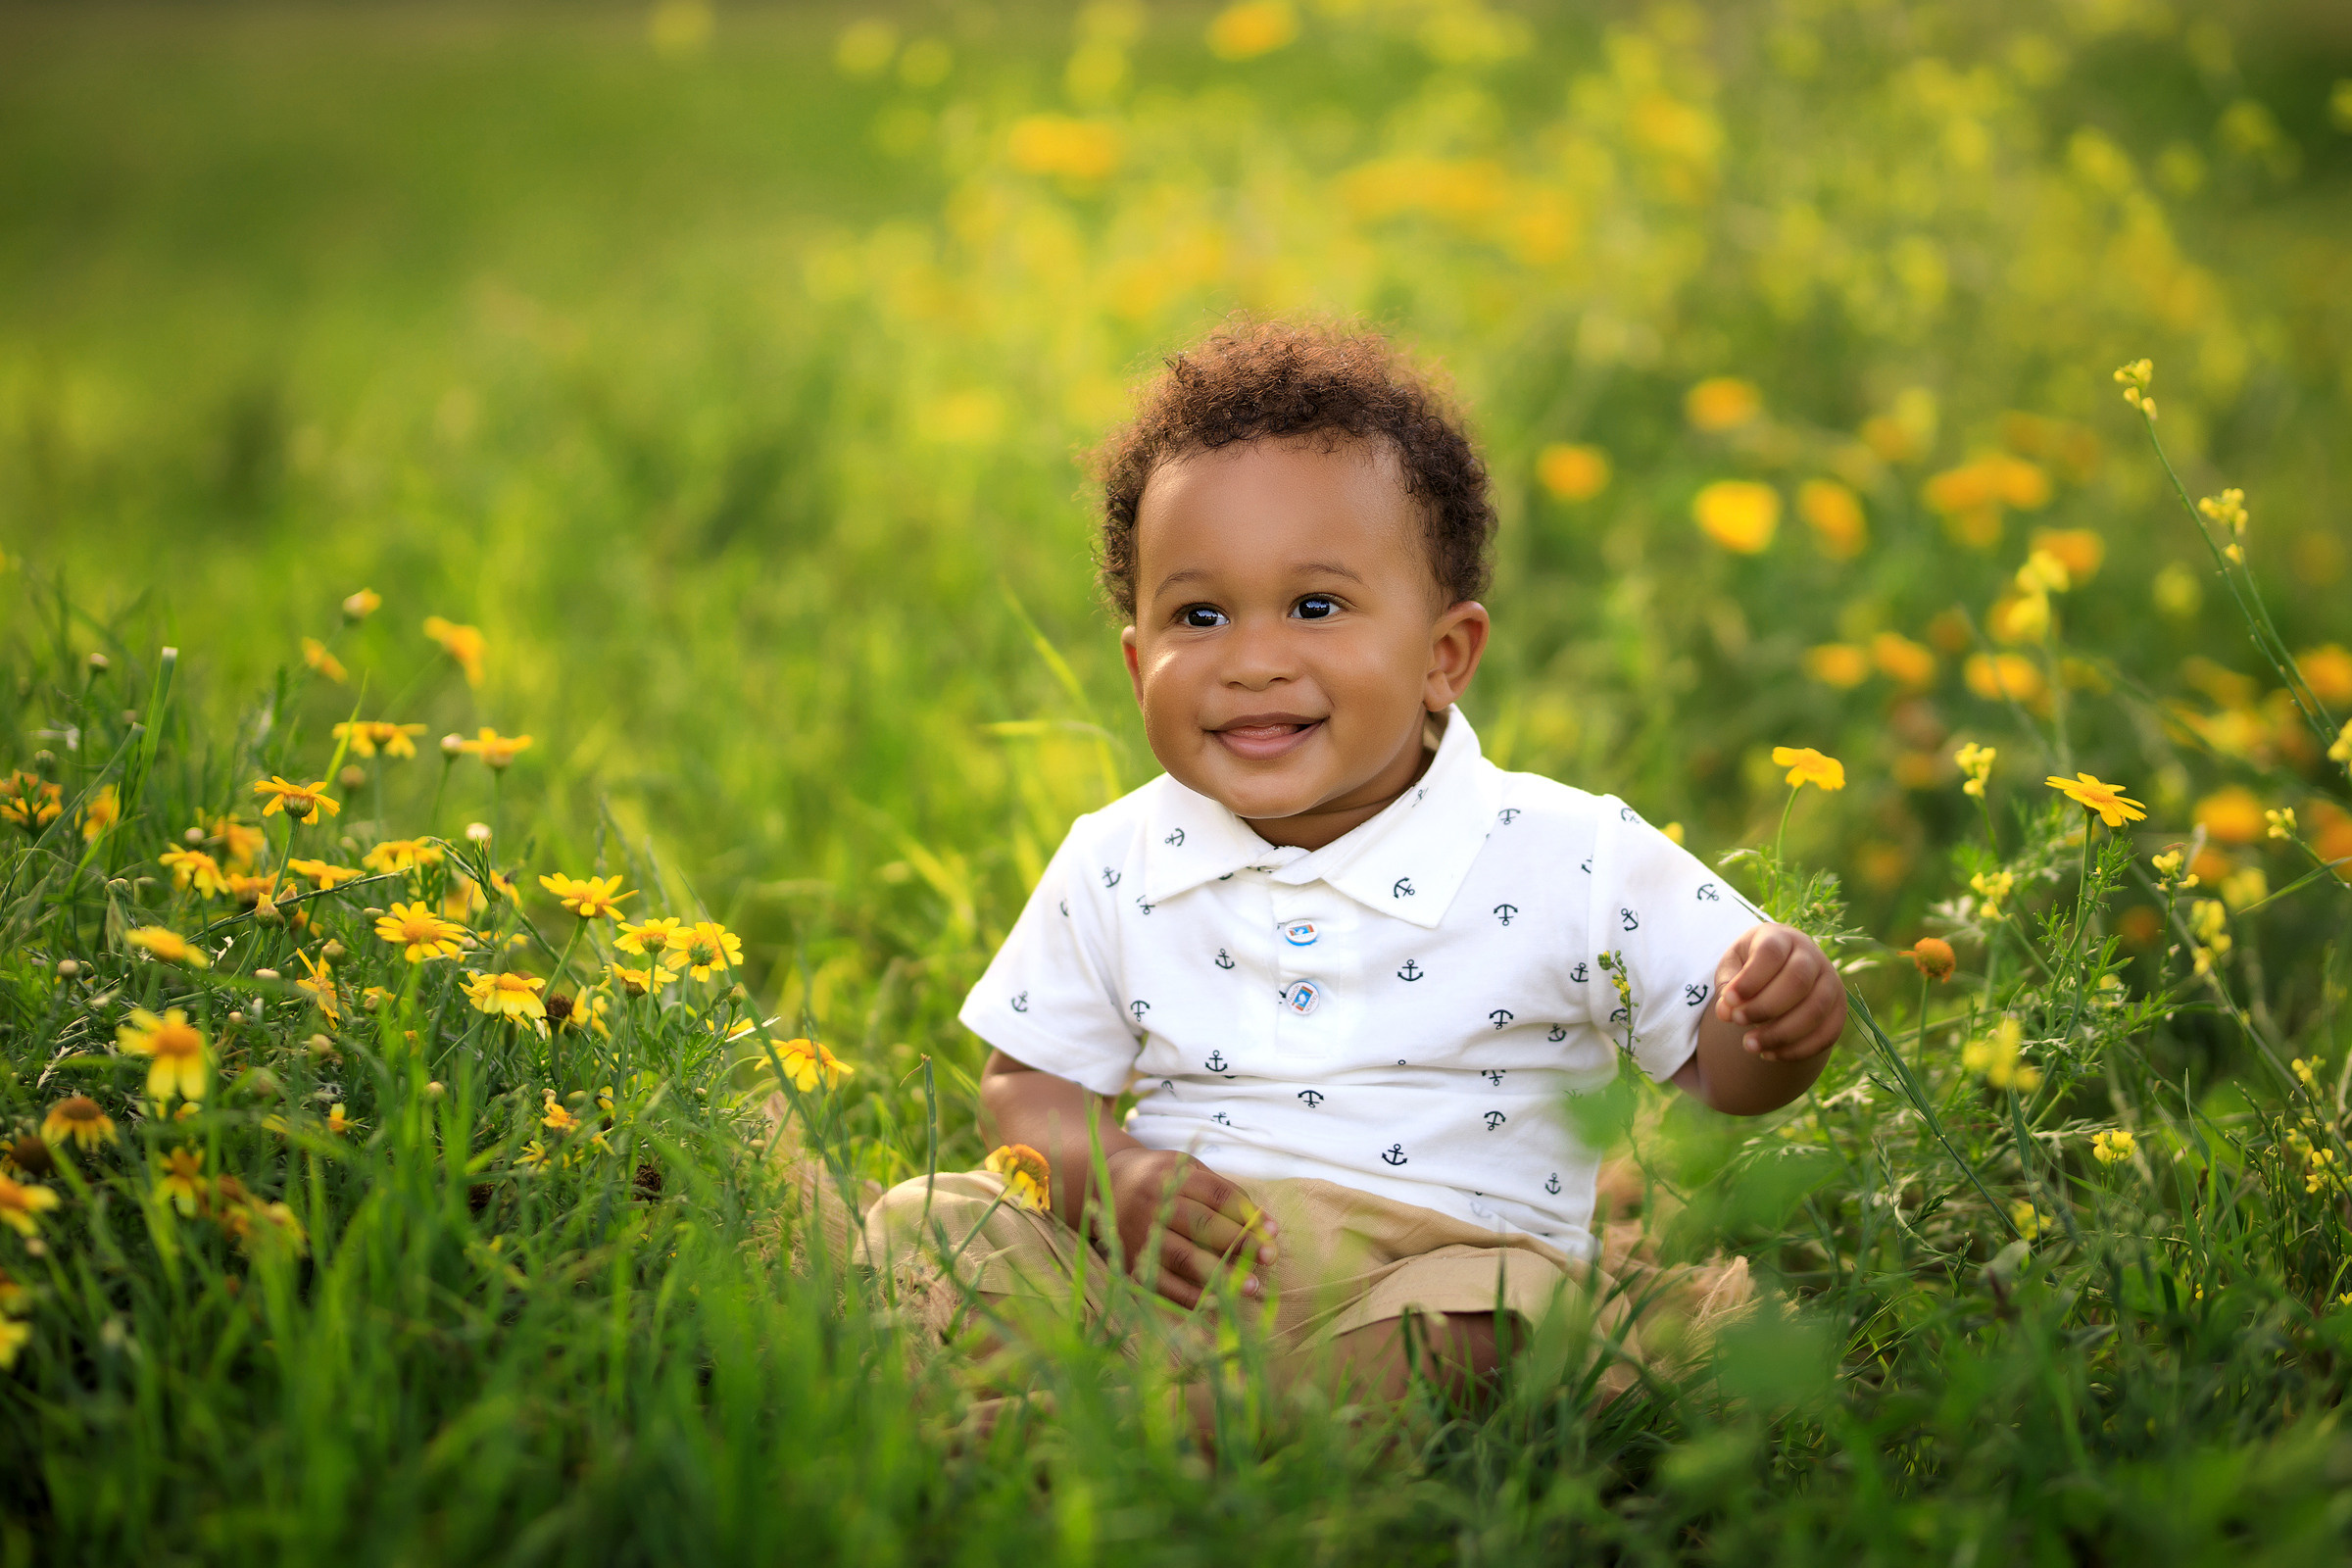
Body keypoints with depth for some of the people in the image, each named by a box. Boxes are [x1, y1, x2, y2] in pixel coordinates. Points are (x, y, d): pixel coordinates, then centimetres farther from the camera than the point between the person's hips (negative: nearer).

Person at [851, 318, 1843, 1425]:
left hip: (1428, 1256, -2)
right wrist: (1111, 1178, -12)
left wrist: (1779, 1031, -21)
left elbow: (1719, 1063, 4)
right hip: (1152, 1259, 3)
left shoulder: (1574, 865, -4)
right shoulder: (1112, 870, 3)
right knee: (925, 1226, -16)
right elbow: (1028, 1082, 11)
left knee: (1480, 1314, -36)